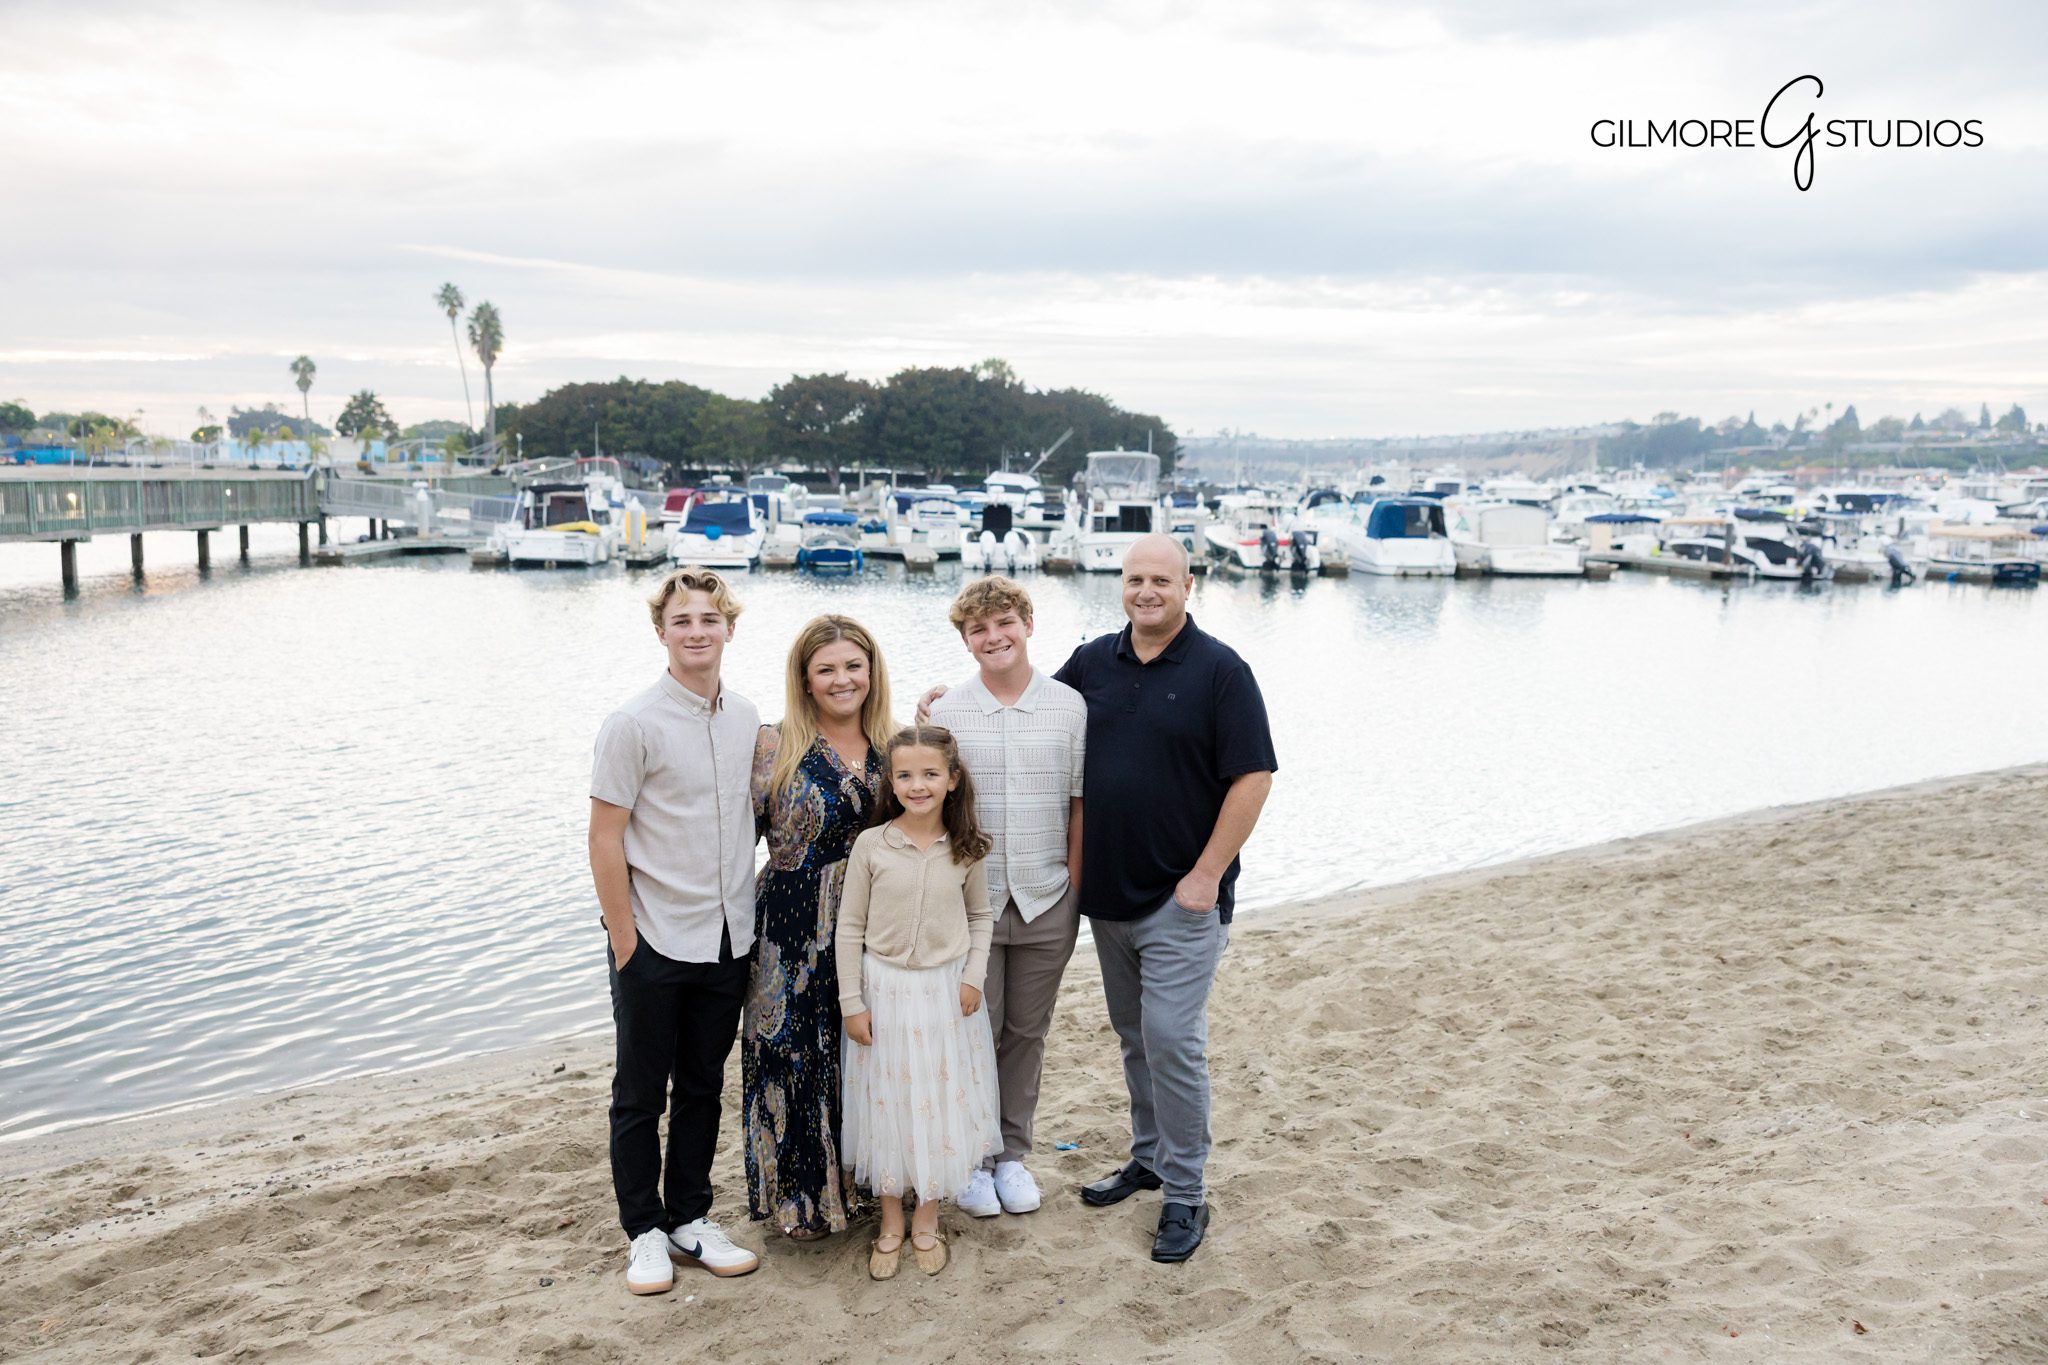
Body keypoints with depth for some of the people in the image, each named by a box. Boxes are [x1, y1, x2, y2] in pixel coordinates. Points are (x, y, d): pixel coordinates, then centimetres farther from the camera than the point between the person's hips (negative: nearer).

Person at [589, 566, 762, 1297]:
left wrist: (746, 917, 10)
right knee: (641, 1095, 9)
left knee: (702, 1089, 16)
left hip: (728, 941, 5)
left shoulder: (747, 719, 4)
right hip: (656, 943, -5)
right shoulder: (634, 724, -12)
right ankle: (644, 1231, 24)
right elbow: (604, 841, -11)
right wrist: (624, 943, -12)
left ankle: (689, 1220, 30)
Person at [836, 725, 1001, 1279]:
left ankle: (926, 1220, 27)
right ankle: (891, 1222, 25)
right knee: (886, 1104, 8)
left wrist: (973, 977, -3)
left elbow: (981, 917, 10)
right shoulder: (871, 845, -8)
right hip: (884, 989, -1)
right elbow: (850, 928, -3)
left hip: (946, 990, 1)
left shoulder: (965, 849, -3)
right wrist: (851, 1003, -5)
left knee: (939, 1102, 9)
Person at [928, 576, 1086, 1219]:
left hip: (1046, 901, 1)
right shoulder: (946, 712, -1)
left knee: (1027, 1033, 12)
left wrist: (1075, 882, -1)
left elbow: (1081, 801, 2)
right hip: (970, 898, -1)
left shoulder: (1070, 707, 0)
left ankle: (1012, 1154, 28)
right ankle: (973, 1159, 22)